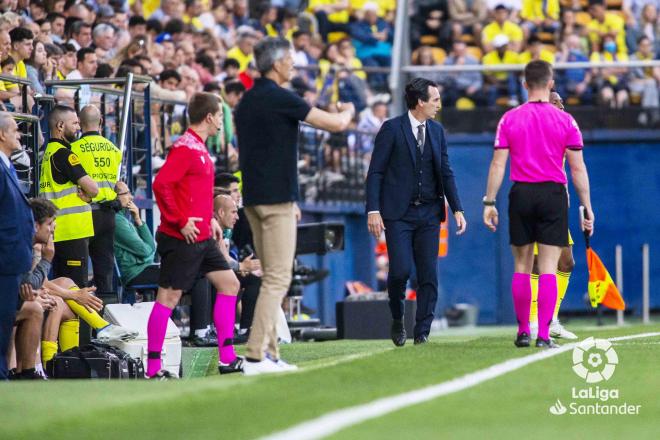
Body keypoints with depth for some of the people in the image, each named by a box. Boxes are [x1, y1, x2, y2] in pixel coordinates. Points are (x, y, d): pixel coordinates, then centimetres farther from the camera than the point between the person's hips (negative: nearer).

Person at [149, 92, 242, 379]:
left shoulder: (199, 148, 16)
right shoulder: (185, 148, -14)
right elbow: (161, 185, -24)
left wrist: (209, 219, 16)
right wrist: (180, 222, -21)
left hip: (202, 238, 10)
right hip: (182, 238, -10)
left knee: (229, 284, 10)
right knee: (169, 296, -6)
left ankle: (227, 358, 12)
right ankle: (153, 368, -3)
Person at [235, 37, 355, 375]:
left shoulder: (247, 100, 14)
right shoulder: (280, 98, -12)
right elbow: (335, 124, -10)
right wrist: (348, 112, 15)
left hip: (253, 197, 9)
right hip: (277, 198, -9)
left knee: (272, 277, 13)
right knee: (277, 278, -9)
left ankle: (270, 354, 11)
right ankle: (255, 356, -15)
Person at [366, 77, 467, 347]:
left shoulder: (437, 131, 12)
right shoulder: (392, 129, -5)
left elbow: (446, 172, 15)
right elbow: (375, 172, -5)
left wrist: (457, 209, 7)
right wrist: (373, 210, -13)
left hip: (429, 213, 5)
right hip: (398, 213, -5)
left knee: (428, 274, 0)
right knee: (400, 269, -14)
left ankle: (422, 333, 7)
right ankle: (397, 320, 12)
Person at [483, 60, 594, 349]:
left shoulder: (509, 119, 2)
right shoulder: (565, 120, -1)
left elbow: (498, 164, -1)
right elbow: (577, 169, -2)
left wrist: (489, 202, 3)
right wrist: (587, 208, 3)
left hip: (521, 195, 2)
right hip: (553, 195, -2)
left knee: (522, 267, 11)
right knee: (548, 269, -2)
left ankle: (523, 332, 14)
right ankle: (543, 335, -7)